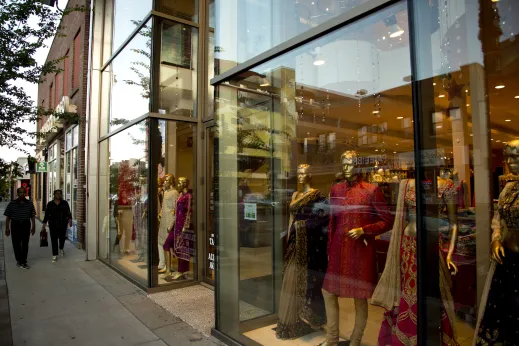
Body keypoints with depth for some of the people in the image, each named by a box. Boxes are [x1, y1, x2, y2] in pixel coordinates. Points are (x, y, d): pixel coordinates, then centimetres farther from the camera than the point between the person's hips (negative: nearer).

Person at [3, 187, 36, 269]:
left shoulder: (29, 203, 6)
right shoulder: (12, 203, 1)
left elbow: (32, 216, 9)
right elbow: (8, 217, 2)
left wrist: (33, 227, 6)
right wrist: (7, 228, -3)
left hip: (26, 224, 1)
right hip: (15, 224, -1)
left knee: (25, 244, 2)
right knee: (16, 244, 5)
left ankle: (24, 262, 7)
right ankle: (19, 260, 22)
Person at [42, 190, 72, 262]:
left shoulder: (65, 203, 4)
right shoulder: (50, 204, 5)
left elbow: (68, 212, 2)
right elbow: (46, 214, 7)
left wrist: (70, 219, -12)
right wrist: (44, 224, 5)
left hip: (63, 224, 0)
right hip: (53, 225, 0)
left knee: (62, 237, 5)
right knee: (54, 239, -1)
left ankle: (61, 248, 37)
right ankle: (54, 255, 7)